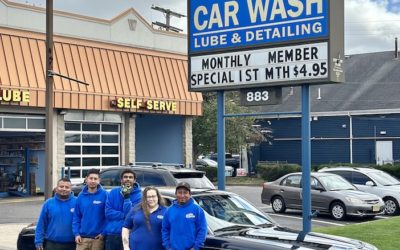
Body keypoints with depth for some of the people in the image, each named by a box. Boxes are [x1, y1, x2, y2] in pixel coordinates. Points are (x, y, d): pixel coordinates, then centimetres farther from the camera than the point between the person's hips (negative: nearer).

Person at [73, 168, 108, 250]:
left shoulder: (104, 195, -5)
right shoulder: (81, 196, 6)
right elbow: (76, 216, 8)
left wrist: (104, 233, -10)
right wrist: (76, 233, -1)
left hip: (98, 238, -3)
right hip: (82, 238, 3)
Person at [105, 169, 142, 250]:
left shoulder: (138, 196, -3)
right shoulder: (113, 192, 4)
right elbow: (108, 213, -4)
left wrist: (127, 197, -18)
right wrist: (125, 215, -13)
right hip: (111, 234, 3)